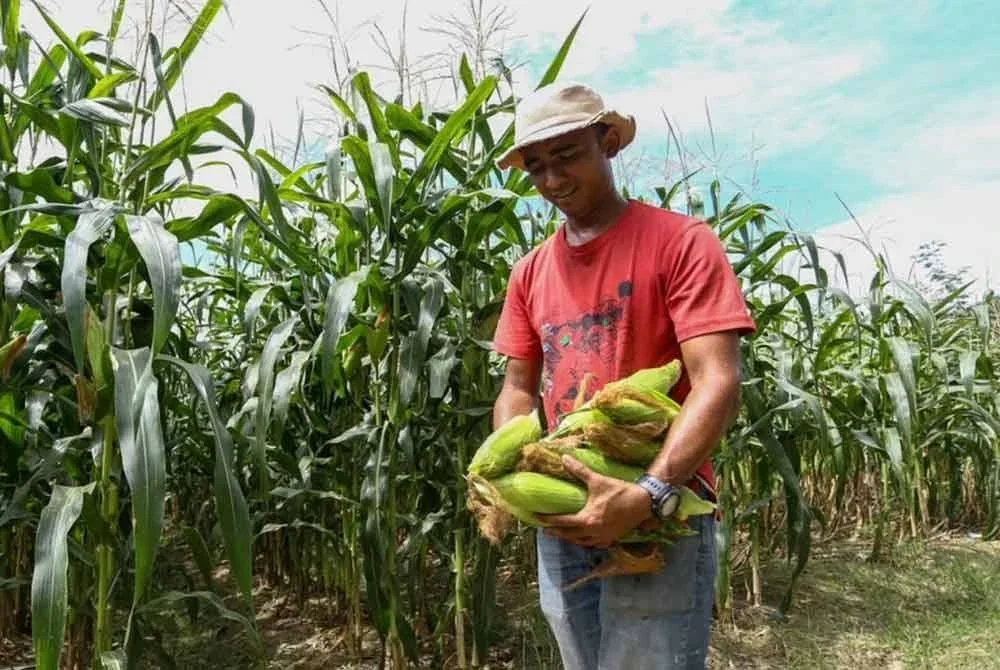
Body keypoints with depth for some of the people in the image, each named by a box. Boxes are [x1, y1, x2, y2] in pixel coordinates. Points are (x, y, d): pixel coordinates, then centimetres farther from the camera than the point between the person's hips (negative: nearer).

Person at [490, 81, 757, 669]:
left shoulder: (681, 242, -8)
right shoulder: (530, 273, 9)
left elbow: (718, 384, -16)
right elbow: (520, 387, 11)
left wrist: (647, 495, -28)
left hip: (664, 516, -5)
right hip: (562, 519, 6)